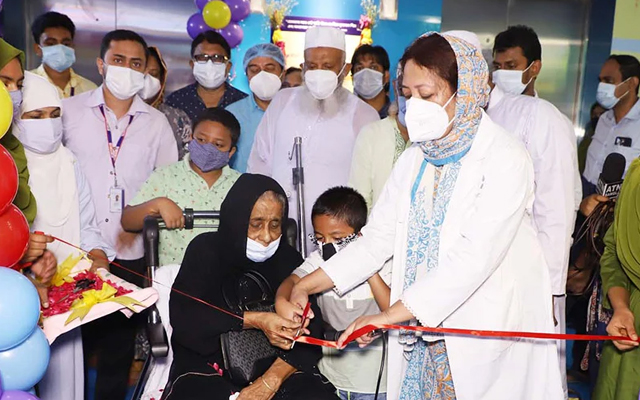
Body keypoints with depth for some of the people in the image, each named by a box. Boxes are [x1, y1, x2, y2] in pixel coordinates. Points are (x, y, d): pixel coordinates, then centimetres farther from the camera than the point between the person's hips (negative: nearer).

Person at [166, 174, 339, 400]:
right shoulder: (206, 250, 0)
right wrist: (255, 321, -20)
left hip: (274, 366, 2)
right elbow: (183, 317, -12)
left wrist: (272, 379, -20)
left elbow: (310, 333, -5)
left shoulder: (289, 260, 4)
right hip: (211, 367, -1)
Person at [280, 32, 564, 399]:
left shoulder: (506, 159, -14)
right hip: (421, 332, 5)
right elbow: (377, 239, 3)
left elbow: (475, 257, -23)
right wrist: (305, 286, -5)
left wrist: (389, 315, -24)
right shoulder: (415, 160, 6)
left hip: (489, 335, -5)